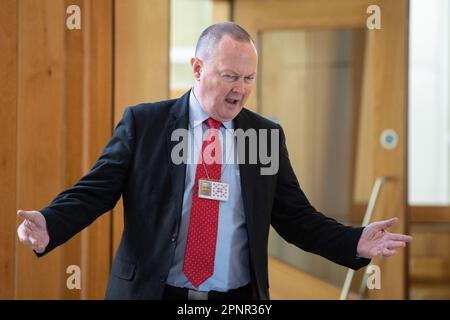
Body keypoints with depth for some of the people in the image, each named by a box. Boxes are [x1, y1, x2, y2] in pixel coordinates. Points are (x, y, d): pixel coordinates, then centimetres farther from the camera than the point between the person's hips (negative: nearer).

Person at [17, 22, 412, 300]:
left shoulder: (267, 135, 6)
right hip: (151, 290, -2)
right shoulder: (143, 122, -1)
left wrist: (355, 242, -8)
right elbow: (94, 191, -2)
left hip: (238, 298, 2)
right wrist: (48, 225, -21)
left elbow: (297, 218, 7)